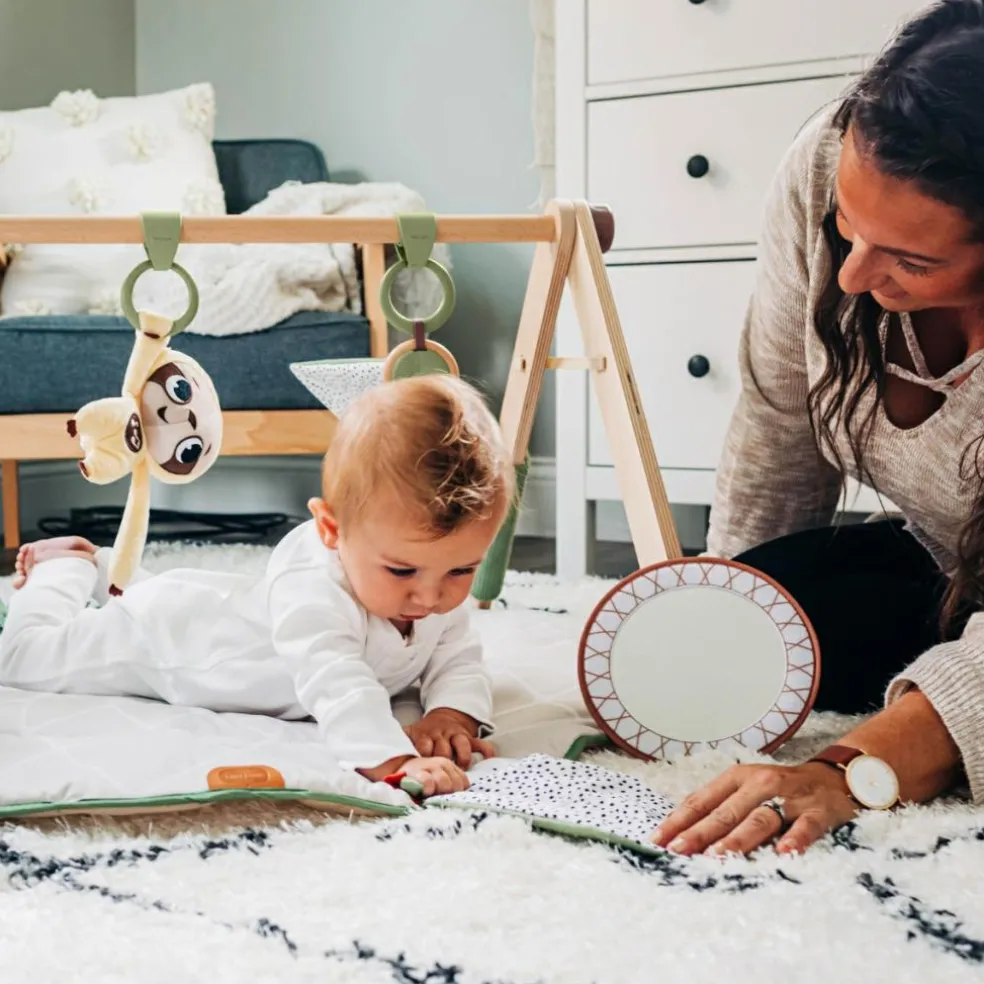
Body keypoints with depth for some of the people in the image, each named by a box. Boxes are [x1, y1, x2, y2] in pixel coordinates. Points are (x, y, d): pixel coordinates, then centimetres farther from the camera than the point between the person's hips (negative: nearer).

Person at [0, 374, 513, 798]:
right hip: (159, 633, -7)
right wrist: (391, 760, -77)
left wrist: (452, 712, -38)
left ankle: (105, 570, 56)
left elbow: (458, 659, -16)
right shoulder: (310, 588, -50)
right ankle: (63, 566, 37)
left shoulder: (442, 589, -27)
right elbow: (336, 684, -62)